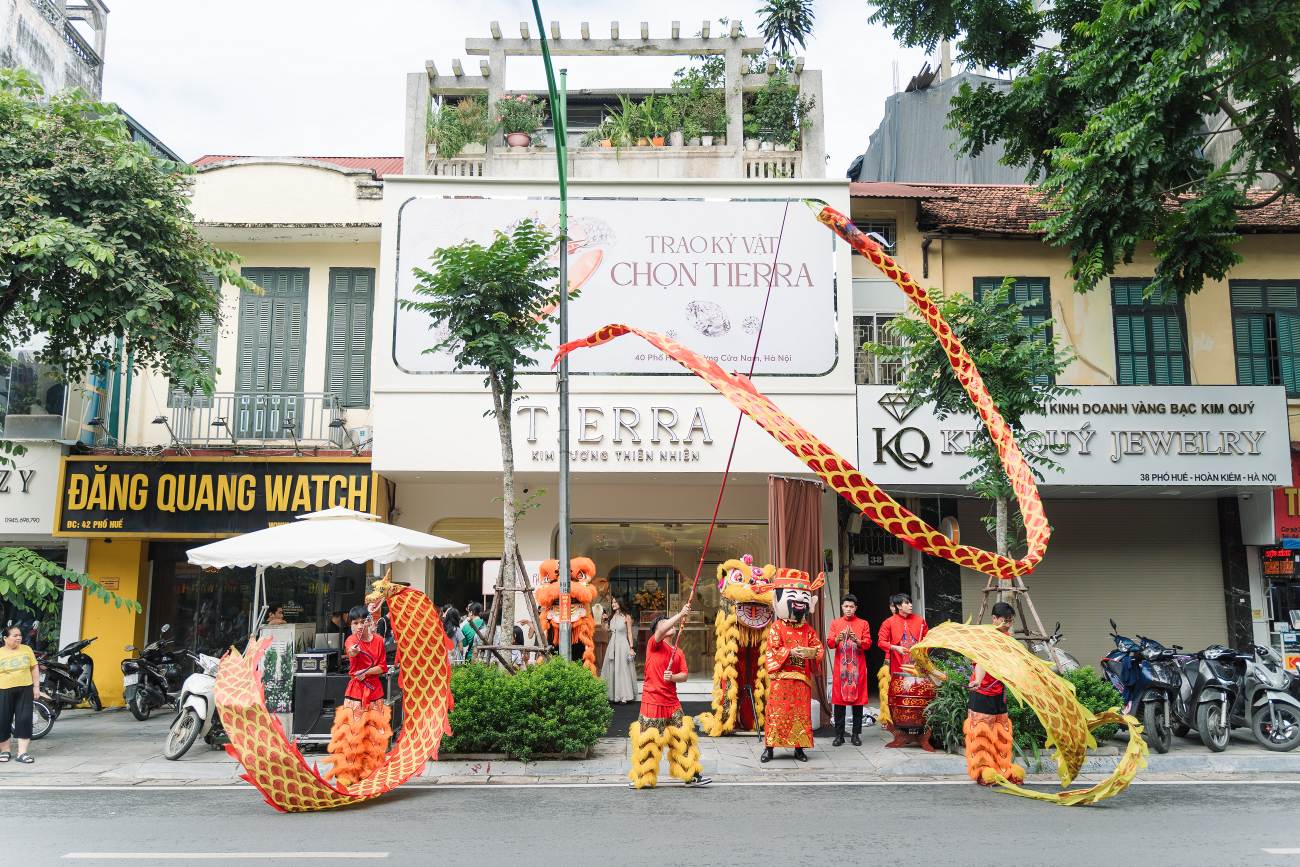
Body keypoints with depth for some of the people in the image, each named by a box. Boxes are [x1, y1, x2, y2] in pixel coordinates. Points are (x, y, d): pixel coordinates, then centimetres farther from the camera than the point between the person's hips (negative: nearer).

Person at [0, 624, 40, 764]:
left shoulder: (27, 650, 4)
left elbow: (34, 668, 8)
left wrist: (36, 686, 2)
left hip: (25, 690, 1)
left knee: (24, 720, -4)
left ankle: (22, 753, -1)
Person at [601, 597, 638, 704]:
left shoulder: (626, 617, -3)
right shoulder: (612, 617, 12)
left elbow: (630, 633, -4)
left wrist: (631, 647, -10)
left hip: (623, 645, -6)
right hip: (612, 645, 6)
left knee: (623, 670, -4)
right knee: (612, 670, 5)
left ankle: (624, 696, 2)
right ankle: (613, 696, 11)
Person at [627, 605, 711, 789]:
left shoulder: (678, 652, 13)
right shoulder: (653, 644, -3)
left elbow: (684, 675, 6)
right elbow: (661, 632, -25)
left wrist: (672, 677, -15)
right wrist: (680, 614, -30)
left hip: (672, 702, 5)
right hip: (652, 701, -5)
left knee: (683, 738, 6)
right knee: (648, 741, 0)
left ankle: (691, 775, 14)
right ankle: (643, 778, 13)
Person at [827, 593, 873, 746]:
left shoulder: (863, 623, 8)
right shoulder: (835, 623, 9)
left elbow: (868, 643, 0)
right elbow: (829, 643, 2)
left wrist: (857, 641, -19)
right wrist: (838, 639, -20)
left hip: (858, 667, 0)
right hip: (840, 666, 0)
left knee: (858, 700, 1)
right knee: (839, 700, -1)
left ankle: (856, 734, 9)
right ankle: (839, 735, 6)